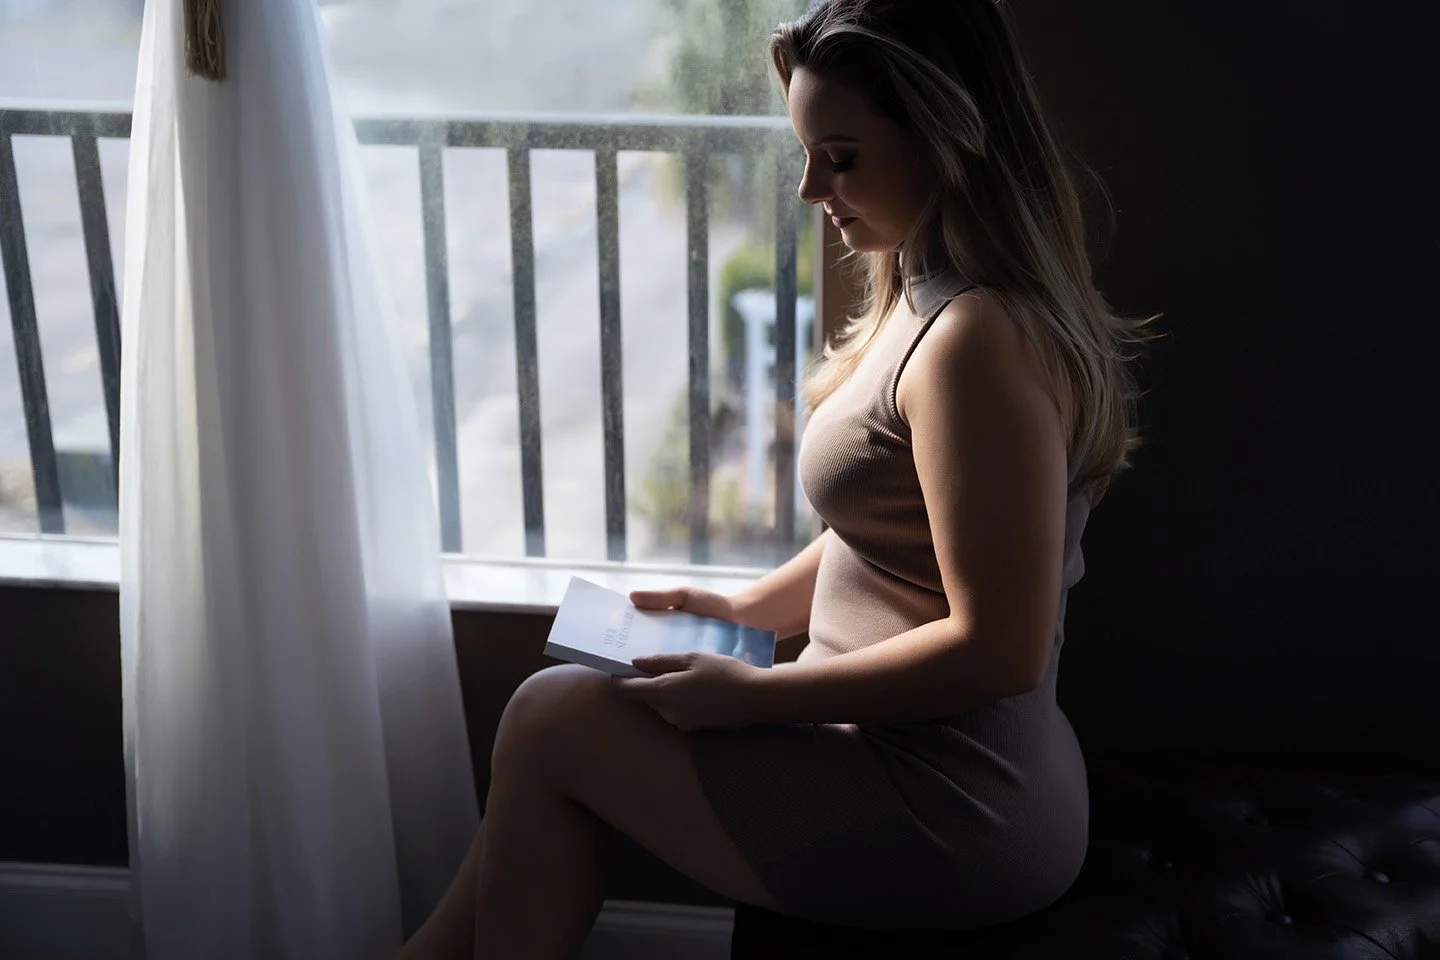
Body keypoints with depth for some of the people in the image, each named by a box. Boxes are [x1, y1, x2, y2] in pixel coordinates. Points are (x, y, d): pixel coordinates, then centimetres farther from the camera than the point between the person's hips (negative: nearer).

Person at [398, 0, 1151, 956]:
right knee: (562, 709, 9)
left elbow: (997, 648, -25)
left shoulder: (978, 340, -23)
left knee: (550, 722, -3)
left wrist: (755, 695, -18)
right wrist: (747, 607, 10)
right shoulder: (924, 302, 8)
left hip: (954, 818, -9)